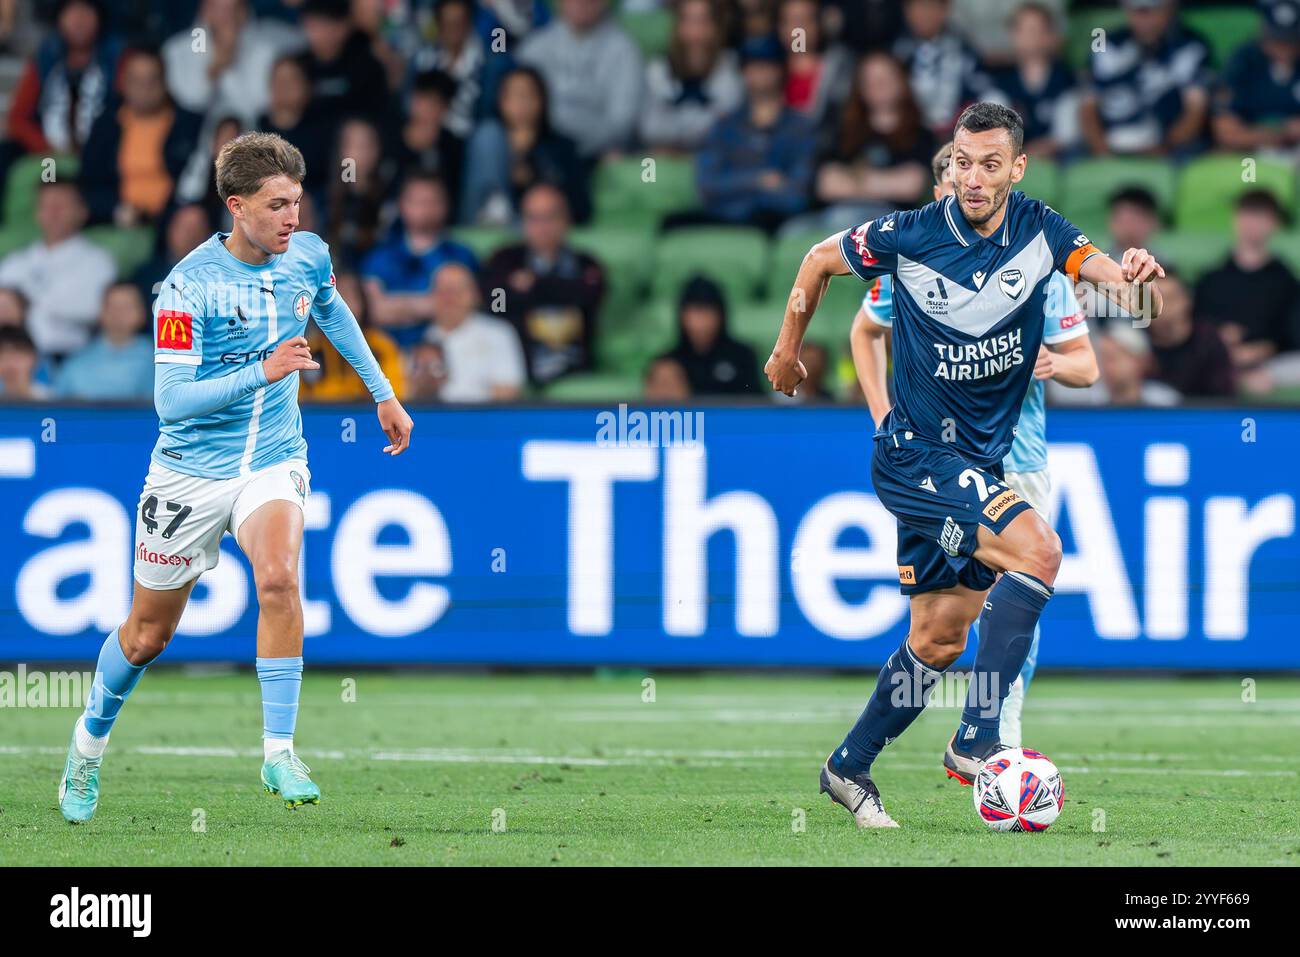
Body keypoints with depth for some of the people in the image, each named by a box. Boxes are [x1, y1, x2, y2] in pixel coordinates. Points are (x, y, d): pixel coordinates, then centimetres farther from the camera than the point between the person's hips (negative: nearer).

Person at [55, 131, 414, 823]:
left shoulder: (308, 255, -4)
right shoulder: (188, 286, -20)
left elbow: (332, 311, 22)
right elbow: (170, 400, -25)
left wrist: (383, 393, 26)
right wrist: (262, 373, -35)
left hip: (273, 462, 2)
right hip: (190, 472, -2)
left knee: (278, 577, -29)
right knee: (147, 633, 10)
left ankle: (278, 753, -21)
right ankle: (89, 742, 39)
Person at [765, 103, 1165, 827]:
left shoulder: (1039, 232, -6)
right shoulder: (908, 237, -13)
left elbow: (1109, 275, -22)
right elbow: (819, 262, 5)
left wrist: (1134, 279, -45)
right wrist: (788, 350, 14)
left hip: (982, 460, 5)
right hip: (916, 453, -5)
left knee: (938, 639, 12)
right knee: (1038, 550, -26)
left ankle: (850, 766, 28)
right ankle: (977, 741, -24)